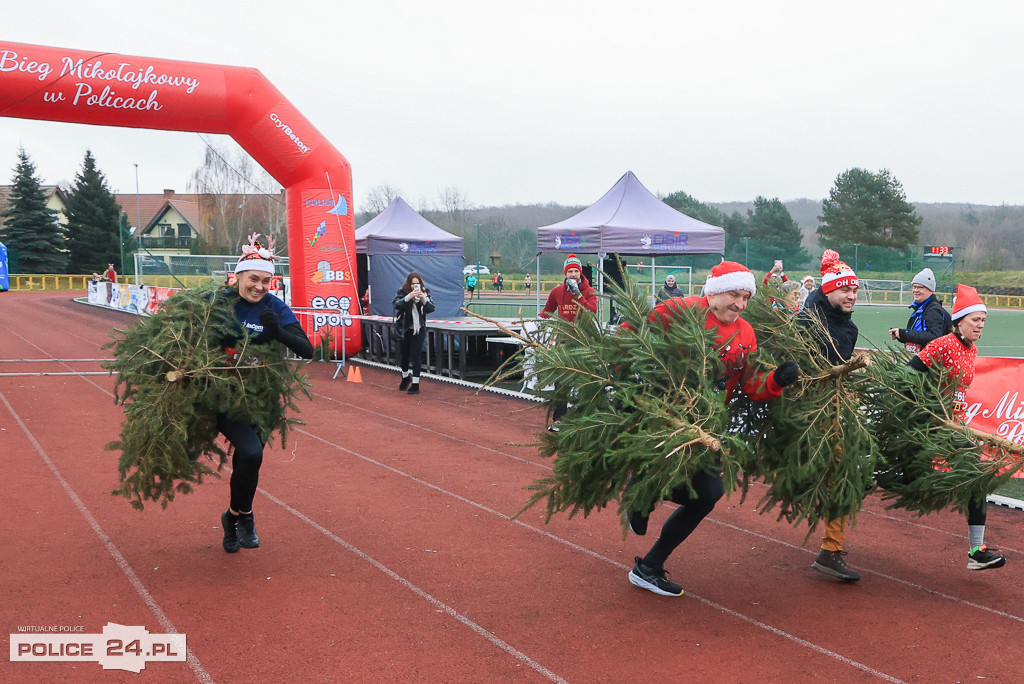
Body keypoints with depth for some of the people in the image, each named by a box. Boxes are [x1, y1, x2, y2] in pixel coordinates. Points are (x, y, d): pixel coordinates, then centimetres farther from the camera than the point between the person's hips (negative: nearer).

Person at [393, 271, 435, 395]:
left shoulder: (425, 293, -4)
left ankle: (415, 384, 0)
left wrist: (424, 299, -29)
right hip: (404, 328, 1)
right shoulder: (402, 292, -6)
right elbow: (396, 305, -23)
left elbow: (431, 309, -12)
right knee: (404, 354, 14)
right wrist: (408, 297, -37)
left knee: (416, 355, -5)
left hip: (418, 329, -1)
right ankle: (405, 377, 39)